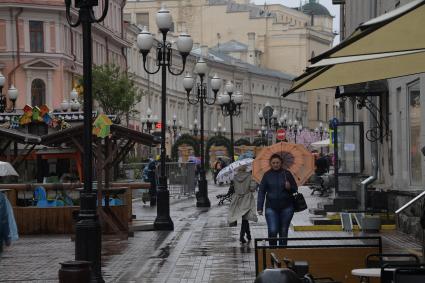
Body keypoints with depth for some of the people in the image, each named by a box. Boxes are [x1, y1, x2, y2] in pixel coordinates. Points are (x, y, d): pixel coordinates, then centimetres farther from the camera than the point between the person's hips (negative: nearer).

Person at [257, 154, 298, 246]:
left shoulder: (287, 174, 3)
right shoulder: (267, 175, 3)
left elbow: (295, 189, 9)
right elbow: (261, 192, 4)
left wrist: (289, 187, -14)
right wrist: (259, 207, -2)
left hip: (286, 207, 1)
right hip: (271, 207, 0)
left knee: (283, 231, 6)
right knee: (272, 231, -11)